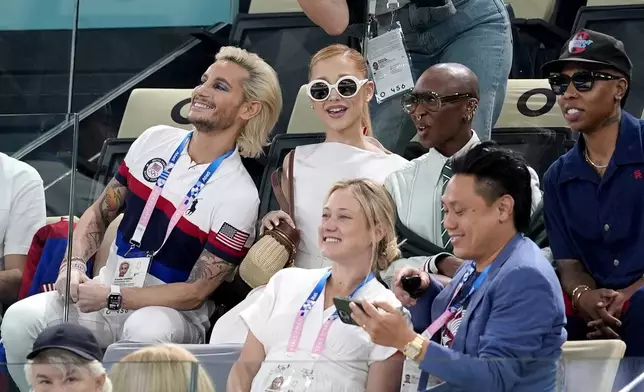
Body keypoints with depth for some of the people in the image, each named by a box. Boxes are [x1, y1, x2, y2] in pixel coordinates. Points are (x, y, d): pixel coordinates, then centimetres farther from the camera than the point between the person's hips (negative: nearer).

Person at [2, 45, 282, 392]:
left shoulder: (238, 195, -13)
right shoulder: (155, 141, 3)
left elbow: (195, 292, -14)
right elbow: (101, 212, 12)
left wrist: (111, 297, -21)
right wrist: (75, 264, -8)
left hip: (173, 313, -5)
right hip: (105, 294, 5)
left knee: (145, 329, -41)